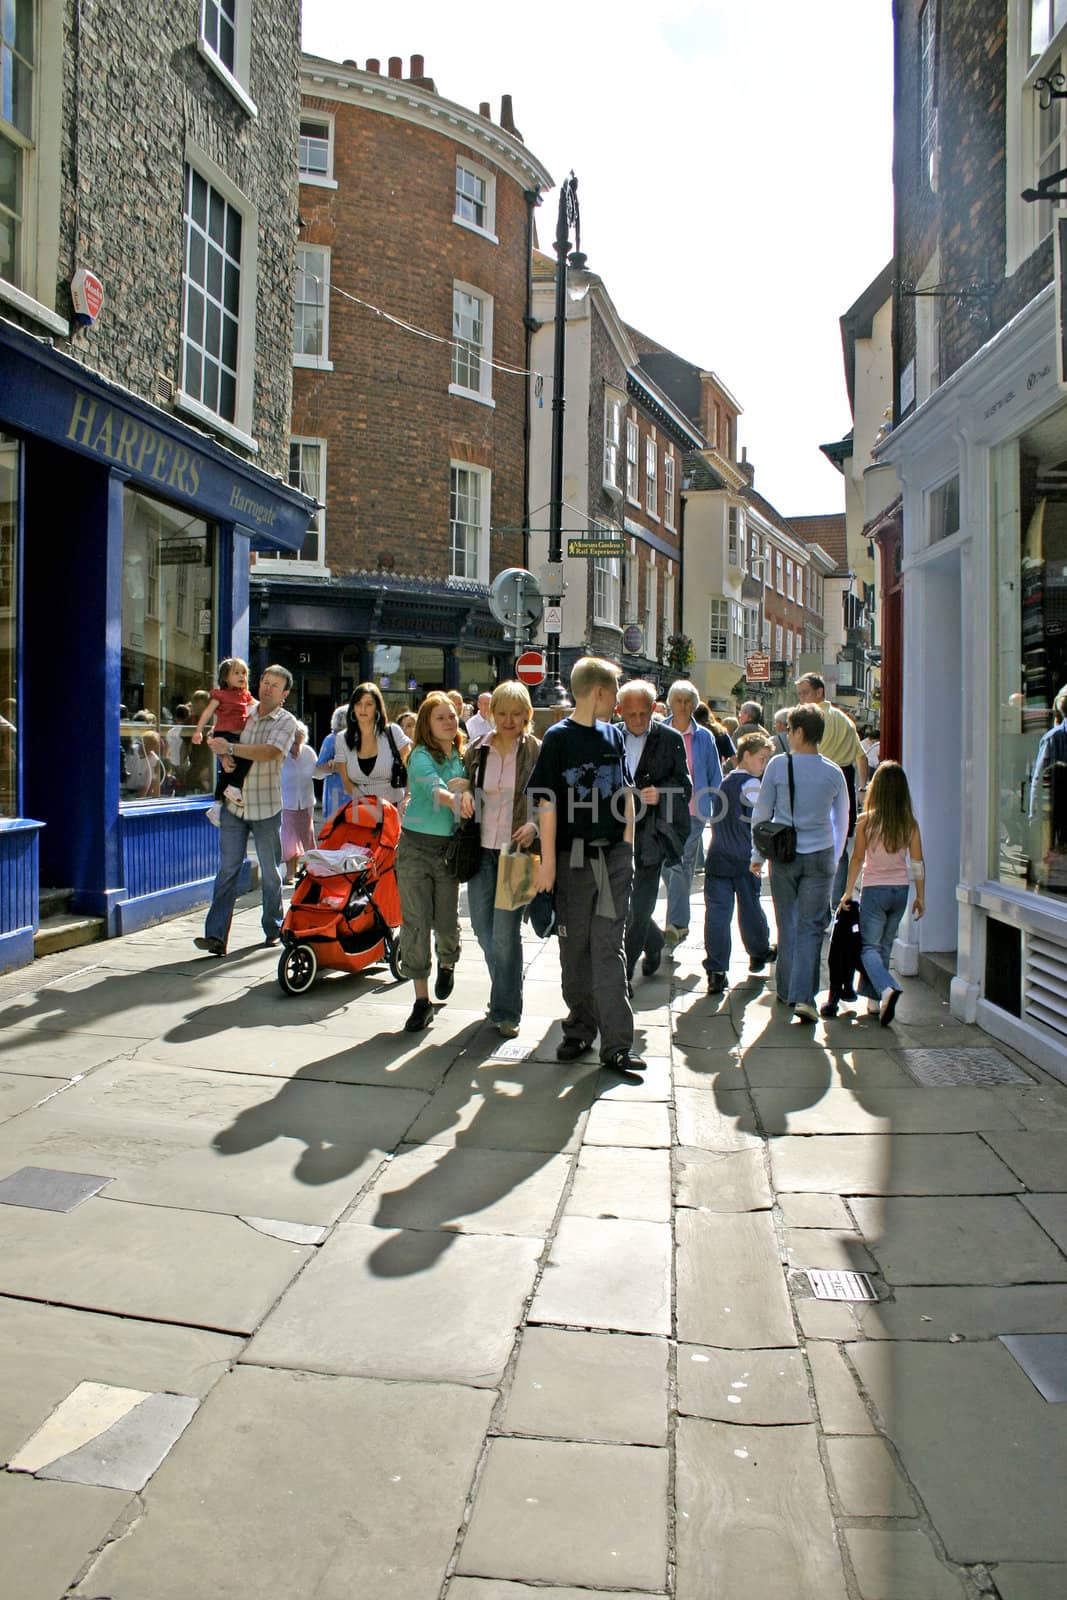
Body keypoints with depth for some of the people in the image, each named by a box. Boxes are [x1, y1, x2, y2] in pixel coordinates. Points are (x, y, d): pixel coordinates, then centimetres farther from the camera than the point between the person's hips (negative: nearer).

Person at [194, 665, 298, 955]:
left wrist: (230, 748, -23)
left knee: (270, 872, 9)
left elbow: (269, 752, -19)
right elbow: (218, 739, 18)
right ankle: (216, 935, -8)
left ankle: (273, 928, 25)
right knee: (227, 869, -3)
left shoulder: (286, 721, -3)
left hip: (266, 807, -3)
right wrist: (222, 754, -5)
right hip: (234, 803, 3)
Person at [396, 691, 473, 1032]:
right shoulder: (421, 756, -7)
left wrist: (466, 788, -17)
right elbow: (432, 787, -25)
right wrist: (455, 799, -42)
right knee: (416, 923, -4)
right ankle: (422, 1000, 5)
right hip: (416, 845, -3)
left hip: (449, 847, 3)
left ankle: (447, 964, 38)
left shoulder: (462, 757, 11)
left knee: (447, 922, 3)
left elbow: (469, 781, 4)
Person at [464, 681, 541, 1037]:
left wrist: (534, 826, -20)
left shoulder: (537, 752, -3)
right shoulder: (477, 751, 6)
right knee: (483, 929, 12)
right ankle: (504, 993, 34)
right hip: (482, 851, 4)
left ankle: (506, 1011, 8)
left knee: (505, 934, -6)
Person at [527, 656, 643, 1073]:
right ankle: (580, 1029, 22)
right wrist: (548, 860, -12)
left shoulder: (614, 735, 11)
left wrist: (627, 842, 8)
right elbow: (547, 803, -7)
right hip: (573, 856, -3)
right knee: (575, 947, 7)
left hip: (614, 855, 3)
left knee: (609, 947, -1)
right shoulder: (558, 737, -3)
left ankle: (617, 1045, -3)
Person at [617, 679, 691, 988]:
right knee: (620, 901, 13)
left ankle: (623, 973, 9)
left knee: (639, 907, -2)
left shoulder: (670, 739, -2)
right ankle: (655, 943, 41)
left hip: (650, 836, -3)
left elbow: (685, 787, -2)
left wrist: (660, 794, -21)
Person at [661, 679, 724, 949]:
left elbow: (715, 777, 7)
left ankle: (676, 924, -9)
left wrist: (717, 810, 3)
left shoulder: (704, 737, 3)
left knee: (681, 865, -9)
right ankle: (679, 921, 24)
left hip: (693, 810, -2)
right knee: (666, 865, 8)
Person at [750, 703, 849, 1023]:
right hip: (820, 855, 0)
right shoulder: (833, 772, -1)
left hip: (784, 855, 0)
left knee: (787, 923, 14)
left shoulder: (778, 765, -6)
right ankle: (802, 996, -8)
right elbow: (842, 821, 10)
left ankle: (786, 988, 24)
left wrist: (757, 854, 12)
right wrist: (834, 858, 25)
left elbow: (761, 813, 0)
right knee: (811, 927, 1)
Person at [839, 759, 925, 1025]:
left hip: (874, 890, -3)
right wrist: (920, 896, 10)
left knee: (869, 947, 2)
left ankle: (887, 988, -23)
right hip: (900, 890, 4)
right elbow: (918, 863, 1)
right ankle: (873, 1000, 17)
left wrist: (848, 892, 3)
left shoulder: (866, 820, -11)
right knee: (884, 947, 15)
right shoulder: (910, 823, -2)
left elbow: (857, 859, -6)